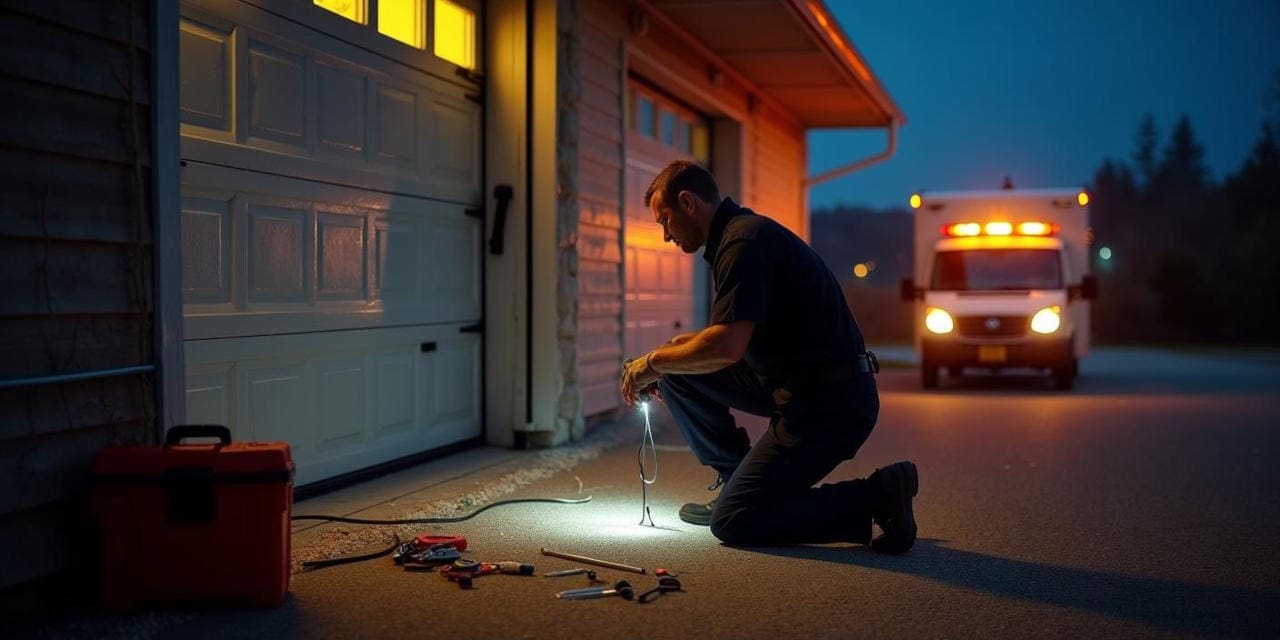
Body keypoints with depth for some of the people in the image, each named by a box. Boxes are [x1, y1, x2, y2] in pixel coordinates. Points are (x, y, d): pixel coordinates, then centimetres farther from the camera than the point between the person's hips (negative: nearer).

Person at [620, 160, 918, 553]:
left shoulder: (745, 241, -17)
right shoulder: (742, 231, 16)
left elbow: (727, 346, -26)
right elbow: (739, 335, 26)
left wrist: (654, 362, -10)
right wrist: (666, 363, 16)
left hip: (827, 406, -10)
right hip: (795, 387, 10)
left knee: (732, 524, -7)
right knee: (678, 369, 11)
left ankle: (875, 498, -6)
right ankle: (735, 482, 17)